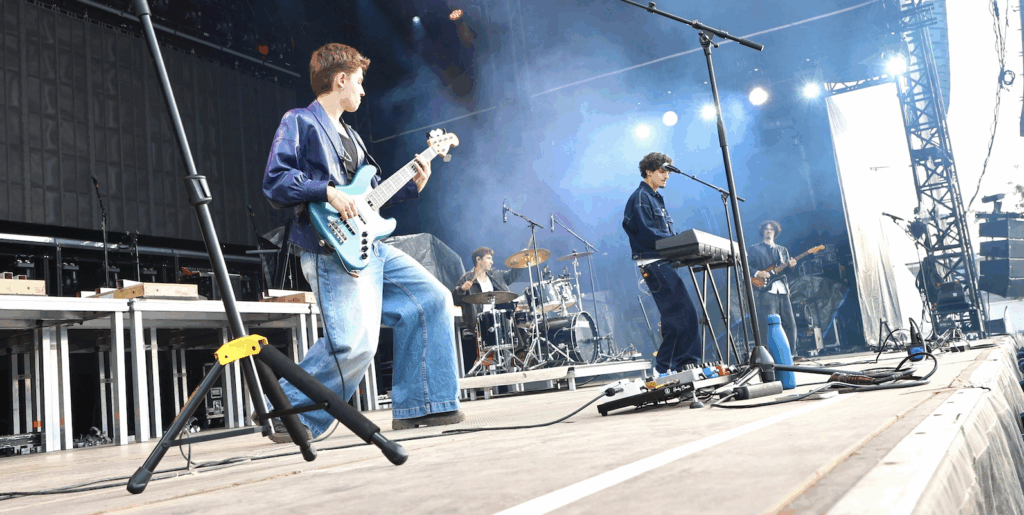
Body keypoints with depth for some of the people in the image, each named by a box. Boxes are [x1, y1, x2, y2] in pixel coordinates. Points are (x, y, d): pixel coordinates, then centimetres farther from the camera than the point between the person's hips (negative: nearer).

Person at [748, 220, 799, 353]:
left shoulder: (782, 250, 24)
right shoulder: (754, 249, 9)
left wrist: (790, 265, -1)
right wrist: (758, 273, -16)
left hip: (782, 290, 5)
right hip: (765, 291, -5)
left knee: (790, 324, 2)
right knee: (768, 325, -11)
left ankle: (791, 353, 9)